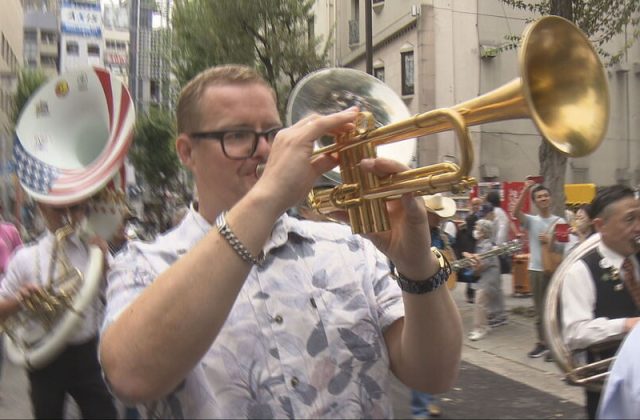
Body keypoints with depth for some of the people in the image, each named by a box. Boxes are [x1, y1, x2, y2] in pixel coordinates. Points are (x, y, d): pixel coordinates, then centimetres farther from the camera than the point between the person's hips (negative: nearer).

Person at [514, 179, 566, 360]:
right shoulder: (531, 220, 4)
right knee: (539, 308, 11)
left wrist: (551, 240, -18)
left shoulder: (559, 221, 2)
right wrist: (525, 191, -20)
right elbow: (515, 212, -15)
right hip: (535, 269, 3)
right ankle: (542, 343, 21)